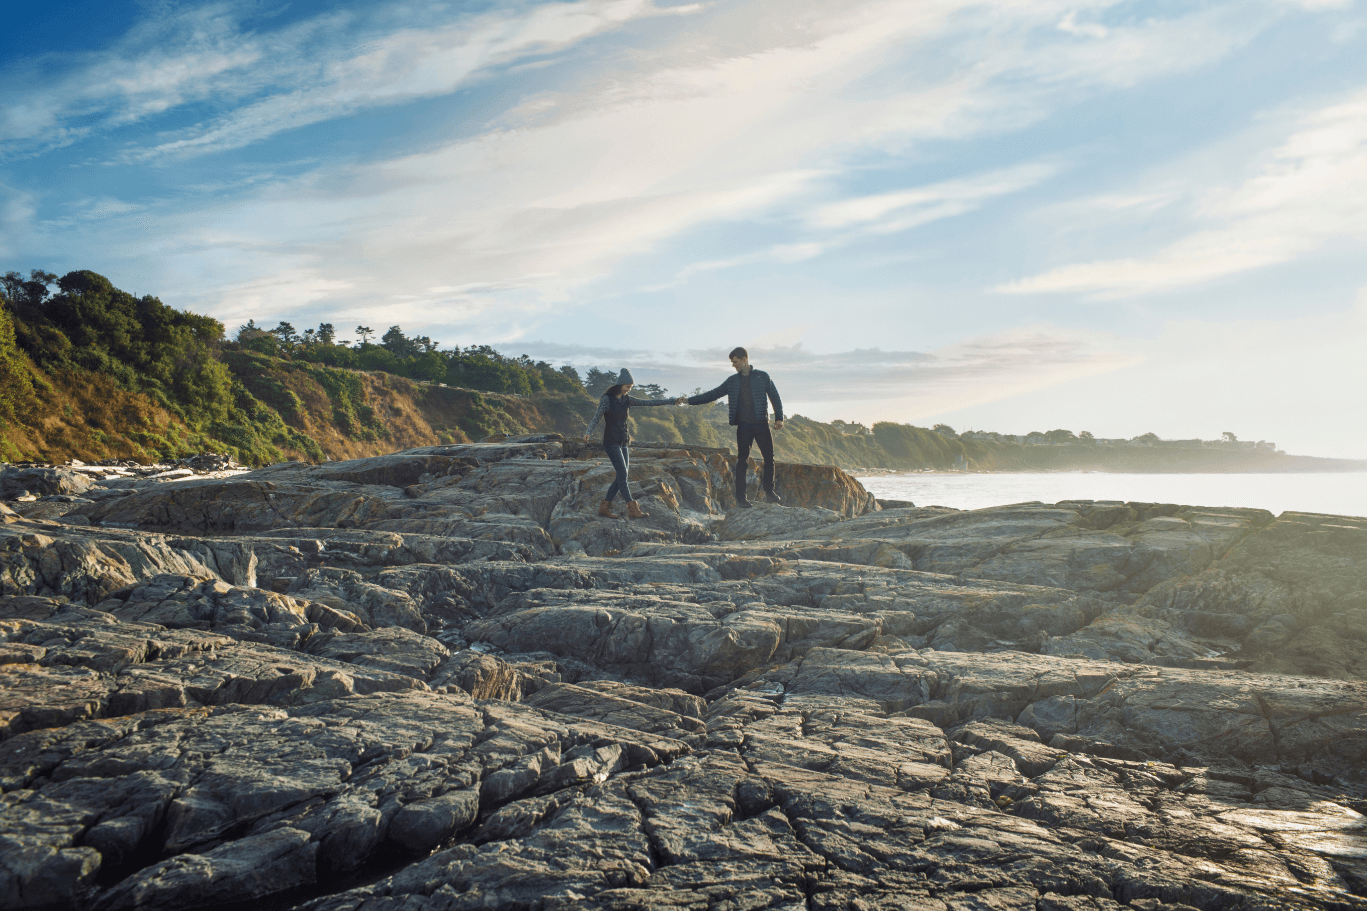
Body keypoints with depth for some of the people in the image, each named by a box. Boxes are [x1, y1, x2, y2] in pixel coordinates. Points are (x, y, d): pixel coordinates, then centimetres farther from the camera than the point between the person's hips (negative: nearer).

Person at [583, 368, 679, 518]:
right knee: (622, 473, -14)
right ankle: (632, 509, -15)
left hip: (623, 443, 7)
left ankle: (604, 506, 11)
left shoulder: (626, 400, 12)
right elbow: (596, 417, -15)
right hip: (611, 442, -7)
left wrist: (671, 401, 7)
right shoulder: (607, 399, -6)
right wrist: (588, 432, -33)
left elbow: (649, 402, 10)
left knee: (622, 476, 3)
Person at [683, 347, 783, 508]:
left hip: (761, 424, -1)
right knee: (742, 460, -1)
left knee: (769, 457, -2)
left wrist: (779, 418, -5)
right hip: (743, 425, 1)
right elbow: (712, 395, 15)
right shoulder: (732, 381, 11)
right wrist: (689, 400, 10)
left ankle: (769, 490, 14)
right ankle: (740, 497, 3)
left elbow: (775, 397, 6)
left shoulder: (762, 377, 5)